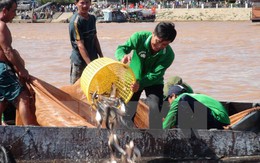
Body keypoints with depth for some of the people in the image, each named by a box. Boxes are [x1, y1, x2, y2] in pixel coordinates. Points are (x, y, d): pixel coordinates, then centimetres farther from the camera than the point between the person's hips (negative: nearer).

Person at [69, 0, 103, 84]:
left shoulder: (92, 18, 4)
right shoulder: (75, 21, -18)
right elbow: (80, 45, -23)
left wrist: (101, 57, 9)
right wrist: (90, 64, -30)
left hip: (93, 58, 7)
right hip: (80, 61, -7)